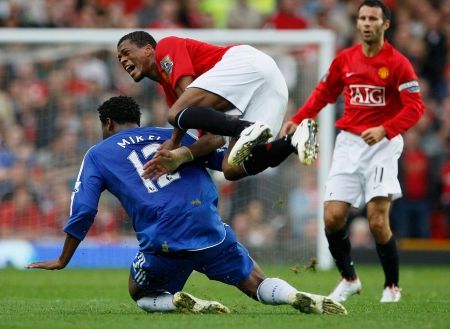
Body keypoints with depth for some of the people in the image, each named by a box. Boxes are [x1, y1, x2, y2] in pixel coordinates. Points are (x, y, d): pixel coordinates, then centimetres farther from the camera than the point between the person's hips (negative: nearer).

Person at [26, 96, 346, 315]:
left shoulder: (98, 155, 15)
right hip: (211, 229, 2)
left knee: (141, 295, 25)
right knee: (260, 286, 13)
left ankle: (181, 303, -9)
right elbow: (229, 162, 14)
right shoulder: (171, 135, 22)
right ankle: (300, 299, -22)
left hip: (164, 244, -2)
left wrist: (62, 261, 16)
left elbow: (83, 211, 7)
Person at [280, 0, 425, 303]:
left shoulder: (397, 63, -6)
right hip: (348, 143, 4)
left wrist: (384, 130, -26)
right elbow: (323, 93, 20)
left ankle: (392, 287, 6)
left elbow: (415, 107, -12)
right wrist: (297, 120, 8)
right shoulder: (345, 59, 8)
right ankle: (348, 279, 16)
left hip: (382, 144, -4)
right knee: (333, 216, -6)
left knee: (377, 221, -14)